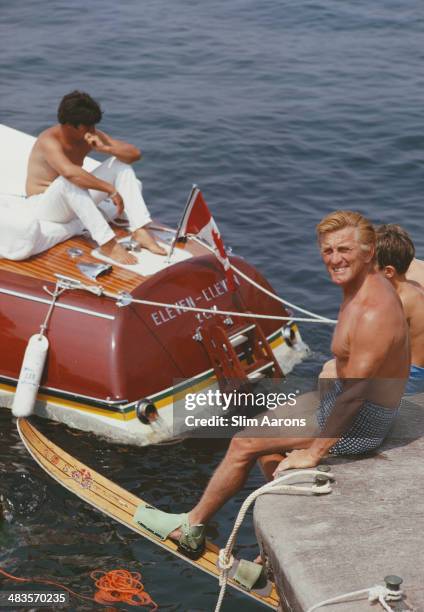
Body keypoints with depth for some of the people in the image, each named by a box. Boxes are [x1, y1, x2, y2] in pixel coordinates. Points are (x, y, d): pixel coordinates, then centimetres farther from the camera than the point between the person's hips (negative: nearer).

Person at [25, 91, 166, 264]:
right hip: (43, 204, -7)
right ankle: (107, 243, -37)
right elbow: (69, 172, -46)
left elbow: (134, 154, -8)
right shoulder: (49, 140, -27)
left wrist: (104, 148, -27)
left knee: (120, 163, -8)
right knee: (70, 181, -39)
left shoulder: (90, 135, -6)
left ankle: (140, 231, -19)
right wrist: (111, 190, -42)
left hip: (75, 200, 7)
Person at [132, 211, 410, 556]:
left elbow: (353, 393, -29)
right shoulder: (364, 287, 3)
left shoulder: (374, 314, -30)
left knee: (244, 444, -3)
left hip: (361, 423, -10)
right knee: (269, 450, 20)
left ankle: (192, 527, 17)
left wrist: (314, 452, -23)